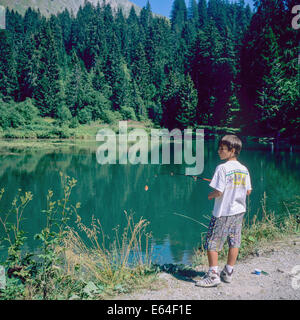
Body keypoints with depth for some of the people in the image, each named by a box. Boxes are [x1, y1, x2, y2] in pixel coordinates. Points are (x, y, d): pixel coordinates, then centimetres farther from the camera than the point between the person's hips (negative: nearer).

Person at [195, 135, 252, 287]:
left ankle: (213, 275, 3)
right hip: (239, 211, 7)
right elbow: (248, 191, 9)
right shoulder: (244, 169, 3)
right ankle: (228, 273, 24)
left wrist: (210, 195, -1)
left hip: (223, 213, -7)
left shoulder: (223, 168, -18)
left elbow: (218, 192, -21)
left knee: (212, 243, 2)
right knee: (234, 242, 13)